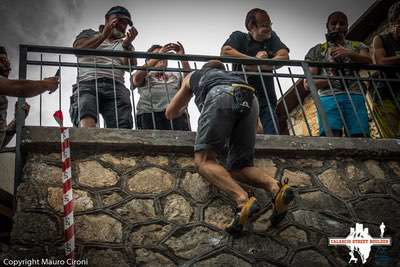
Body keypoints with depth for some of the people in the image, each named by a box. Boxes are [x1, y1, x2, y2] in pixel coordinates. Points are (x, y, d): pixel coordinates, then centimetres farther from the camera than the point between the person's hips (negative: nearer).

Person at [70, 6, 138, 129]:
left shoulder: (125, 44, 31)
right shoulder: (89, 34, 27)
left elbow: (131, 66, 11)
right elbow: (78, 49, 5)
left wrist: (127, 45, -8)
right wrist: (103, 35, -6)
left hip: (116, 87, 2)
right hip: (87, 84, -2)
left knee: (122, 128, -24)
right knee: (86, 122, -33)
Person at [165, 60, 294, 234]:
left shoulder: (194, 76, 40)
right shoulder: (231, 75, 47)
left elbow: (170, 113, 46)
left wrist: (182, 109, 67)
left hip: (221, 96, -4)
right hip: (250, 100, 4)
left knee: (204, 160, -7)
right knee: (239, 167, 7)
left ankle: (243, 200, -31)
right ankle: (276, 188, -21)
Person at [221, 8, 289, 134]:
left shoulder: (272, 37, 10)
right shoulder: (239, 37, 1)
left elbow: (284, 57, -5)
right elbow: (225, 52, -19)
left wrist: (258, 66, -17)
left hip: (266, 96, 3)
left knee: (273, 134, -6)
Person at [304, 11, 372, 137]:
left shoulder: (357, 46, 26)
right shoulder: (318, 50, 20)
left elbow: (368, 61, 5)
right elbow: (308, 83, 11)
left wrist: (349, 54, -13)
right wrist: (330, 79, -6)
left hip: (355, 96, 2)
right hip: (329, 97, -1)